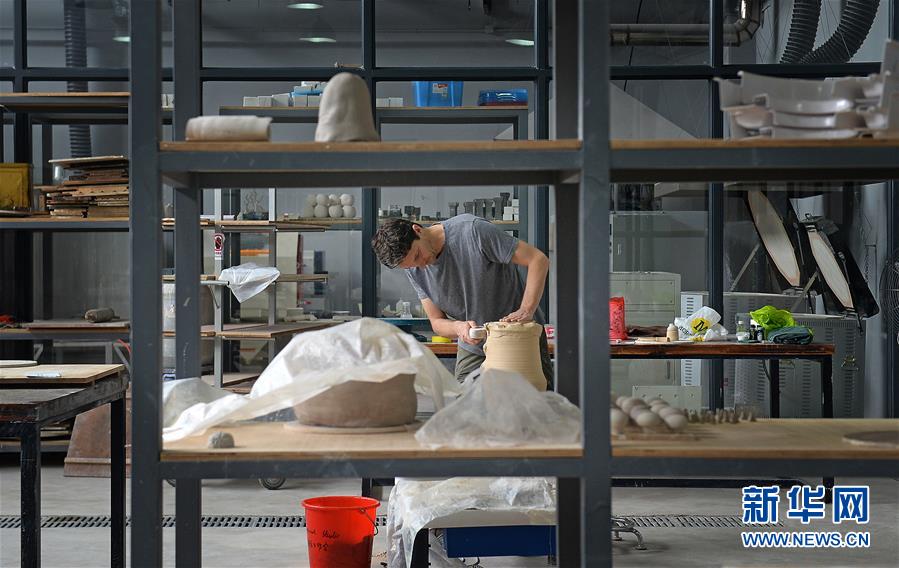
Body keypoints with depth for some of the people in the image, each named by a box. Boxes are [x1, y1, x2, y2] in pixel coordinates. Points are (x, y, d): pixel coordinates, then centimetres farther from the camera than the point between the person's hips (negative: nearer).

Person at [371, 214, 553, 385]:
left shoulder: (472, 230, -22)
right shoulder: (414, 270, -5)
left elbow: (538, 259, -21)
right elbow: (437, 321, 2)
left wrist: (526, 311, -30)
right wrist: (458, 327, -22)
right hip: (473, 348, 4)